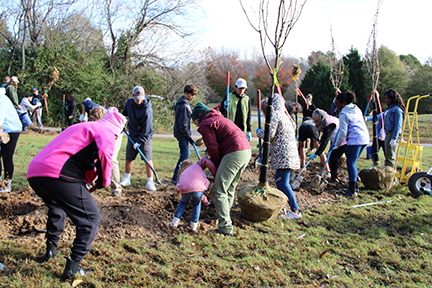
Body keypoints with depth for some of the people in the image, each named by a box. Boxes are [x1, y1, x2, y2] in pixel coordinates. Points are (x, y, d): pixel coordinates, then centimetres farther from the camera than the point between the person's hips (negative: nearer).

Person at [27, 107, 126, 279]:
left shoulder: (81, 127, 33)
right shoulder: (105, 131, 7)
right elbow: (104, 154, -13)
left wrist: (94, 176, 21)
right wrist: (104, 182, 0)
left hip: (33, 173, 9)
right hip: (57, 174, -9)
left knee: (57, 208, 37)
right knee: (91, 219, 2)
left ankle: (51, 249, 44)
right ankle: (72, 267, -1)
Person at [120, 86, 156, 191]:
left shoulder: (147, 109, -22)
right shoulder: (129, 102, -4)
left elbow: (147, 128, -21)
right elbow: (124, 113, 19)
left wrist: (139, 142, -20)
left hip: (145, 137, -5)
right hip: (132, 135, 5)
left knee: (148, 159, -8)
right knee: (129, 158, 10)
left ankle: (150, 182, -1)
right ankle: (126, 179, 26)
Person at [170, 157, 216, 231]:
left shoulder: (183, 173, 41)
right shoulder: (197, 164, 34)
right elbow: (205, 160, 10)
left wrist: (204, 198, 56)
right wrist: (215, 173, 16)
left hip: (184, 189, 3)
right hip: (197, 187, -3)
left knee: (183, 202, 35)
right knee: (197, 204, 30)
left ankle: (175, 222, 29)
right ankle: (194, 225, 28)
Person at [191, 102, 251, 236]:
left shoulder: (205, 124, 1)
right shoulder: (219, 119, 30)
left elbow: (213, 148, -6)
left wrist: (217, 164, 9)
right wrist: (219, 164, 20)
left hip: (235, 153, -10)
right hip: (246, 151, 10)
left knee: (219, 191, -6)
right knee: (230, 189, 19)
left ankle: (225, 227, -9)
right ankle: (223, 218, 26)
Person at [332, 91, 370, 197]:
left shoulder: (344, 114, -8)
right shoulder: (357, 109, 18)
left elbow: (343, 132, -12)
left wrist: (336, 145, -3)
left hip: (355, 140, -9)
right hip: (365, 138, 9)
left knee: (351, 163, -5)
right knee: (353, 162, 16)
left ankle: (352, 190, -8)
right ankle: (355, 186, 20)